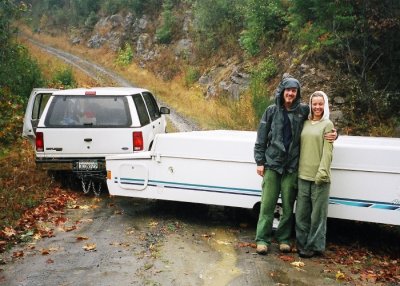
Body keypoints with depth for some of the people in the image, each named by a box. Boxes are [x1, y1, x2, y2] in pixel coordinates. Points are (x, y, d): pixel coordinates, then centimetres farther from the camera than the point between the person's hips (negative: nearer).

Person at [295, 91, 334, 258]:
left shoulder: (327, 125, -1)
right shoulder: (305, 124, 13)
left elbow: (327, 151, -8)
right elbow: (301, 147, 13)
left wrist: (322, 172, -16)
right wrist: (297, 169, 6)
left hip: (319, 177, -5)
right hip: (303, 175, 5)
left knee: (317, 213, 2)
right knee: (301, 213, 10)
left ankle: (314, 246, 12)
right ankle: (302, 244, 21)